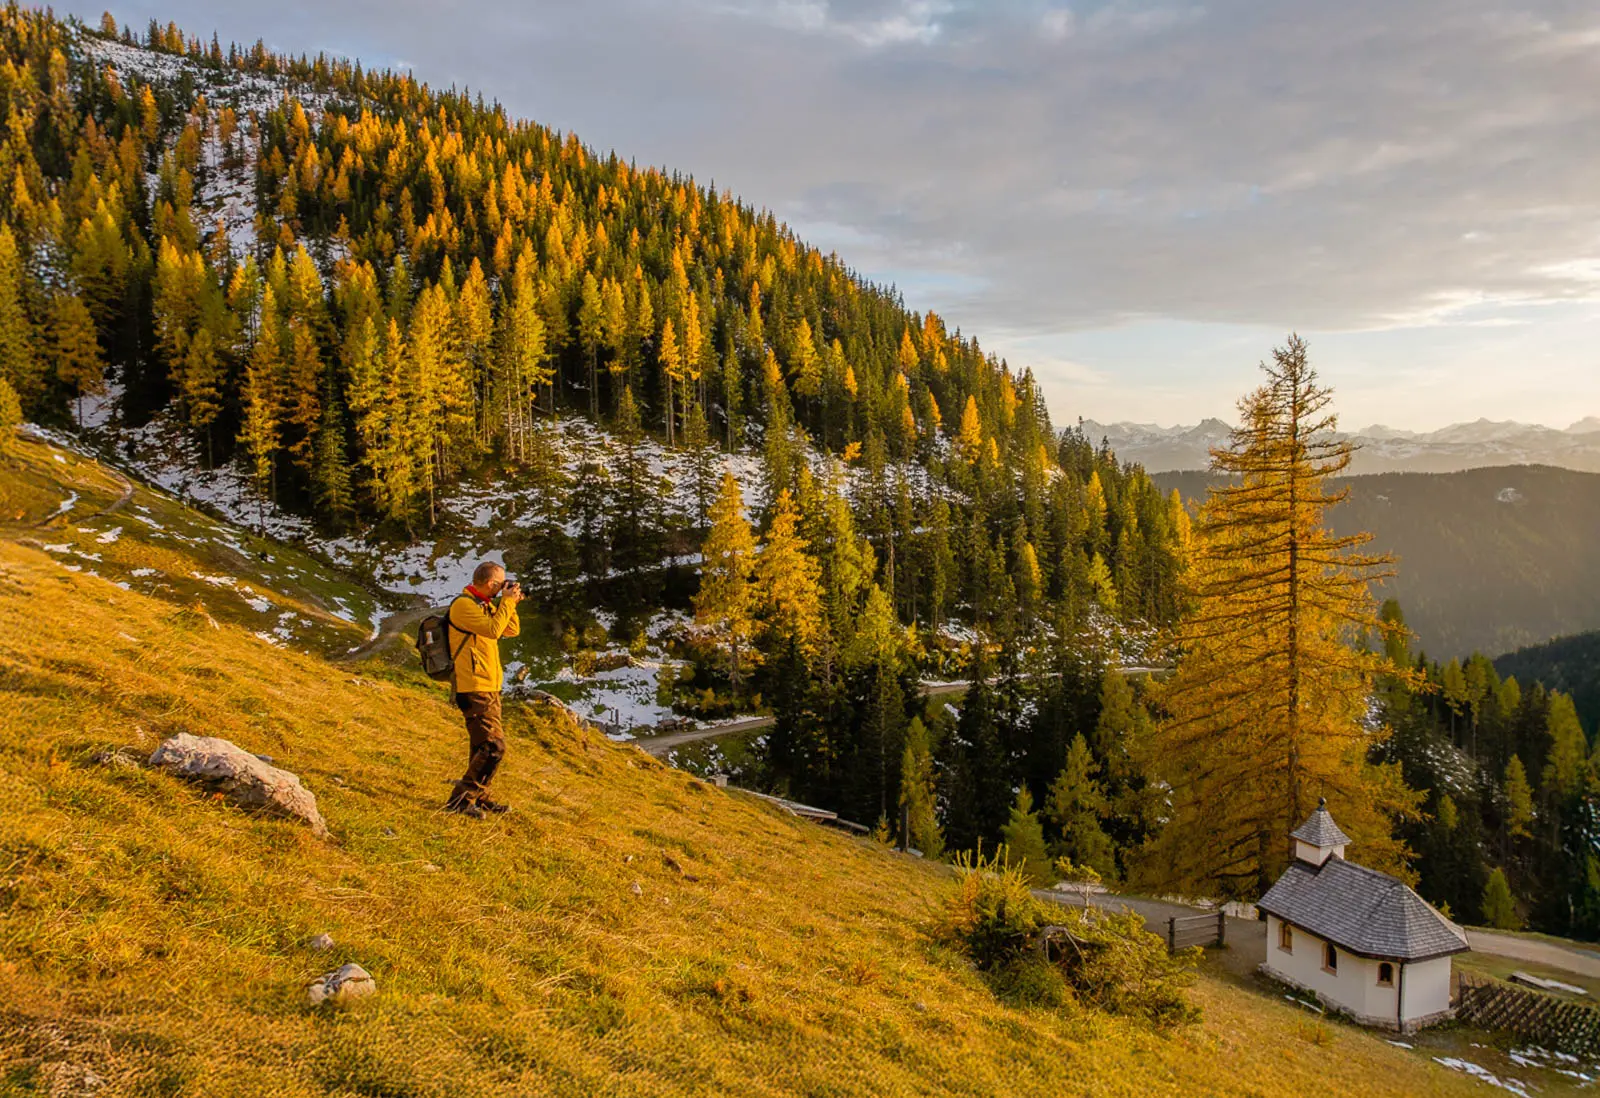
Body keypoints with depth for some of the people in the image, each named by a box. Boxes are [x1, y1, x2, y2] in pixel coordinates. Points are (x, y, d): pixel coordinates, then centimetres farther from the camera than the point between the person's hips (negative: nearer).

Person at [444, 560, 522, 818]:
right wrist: (506, 602, -14)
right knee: (493, 746, -15)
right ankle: (460, 800, -11)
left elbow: (512, 630, 17)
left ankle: (479, 797, 28)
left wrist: (511, 603, 4)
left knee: (482, 745, 17)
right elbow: (493, 630, -25)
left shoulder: (485, 605, 16)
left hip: (489, 686, 10)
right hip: (475, 688, -10)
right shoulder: (463, 604, -14)